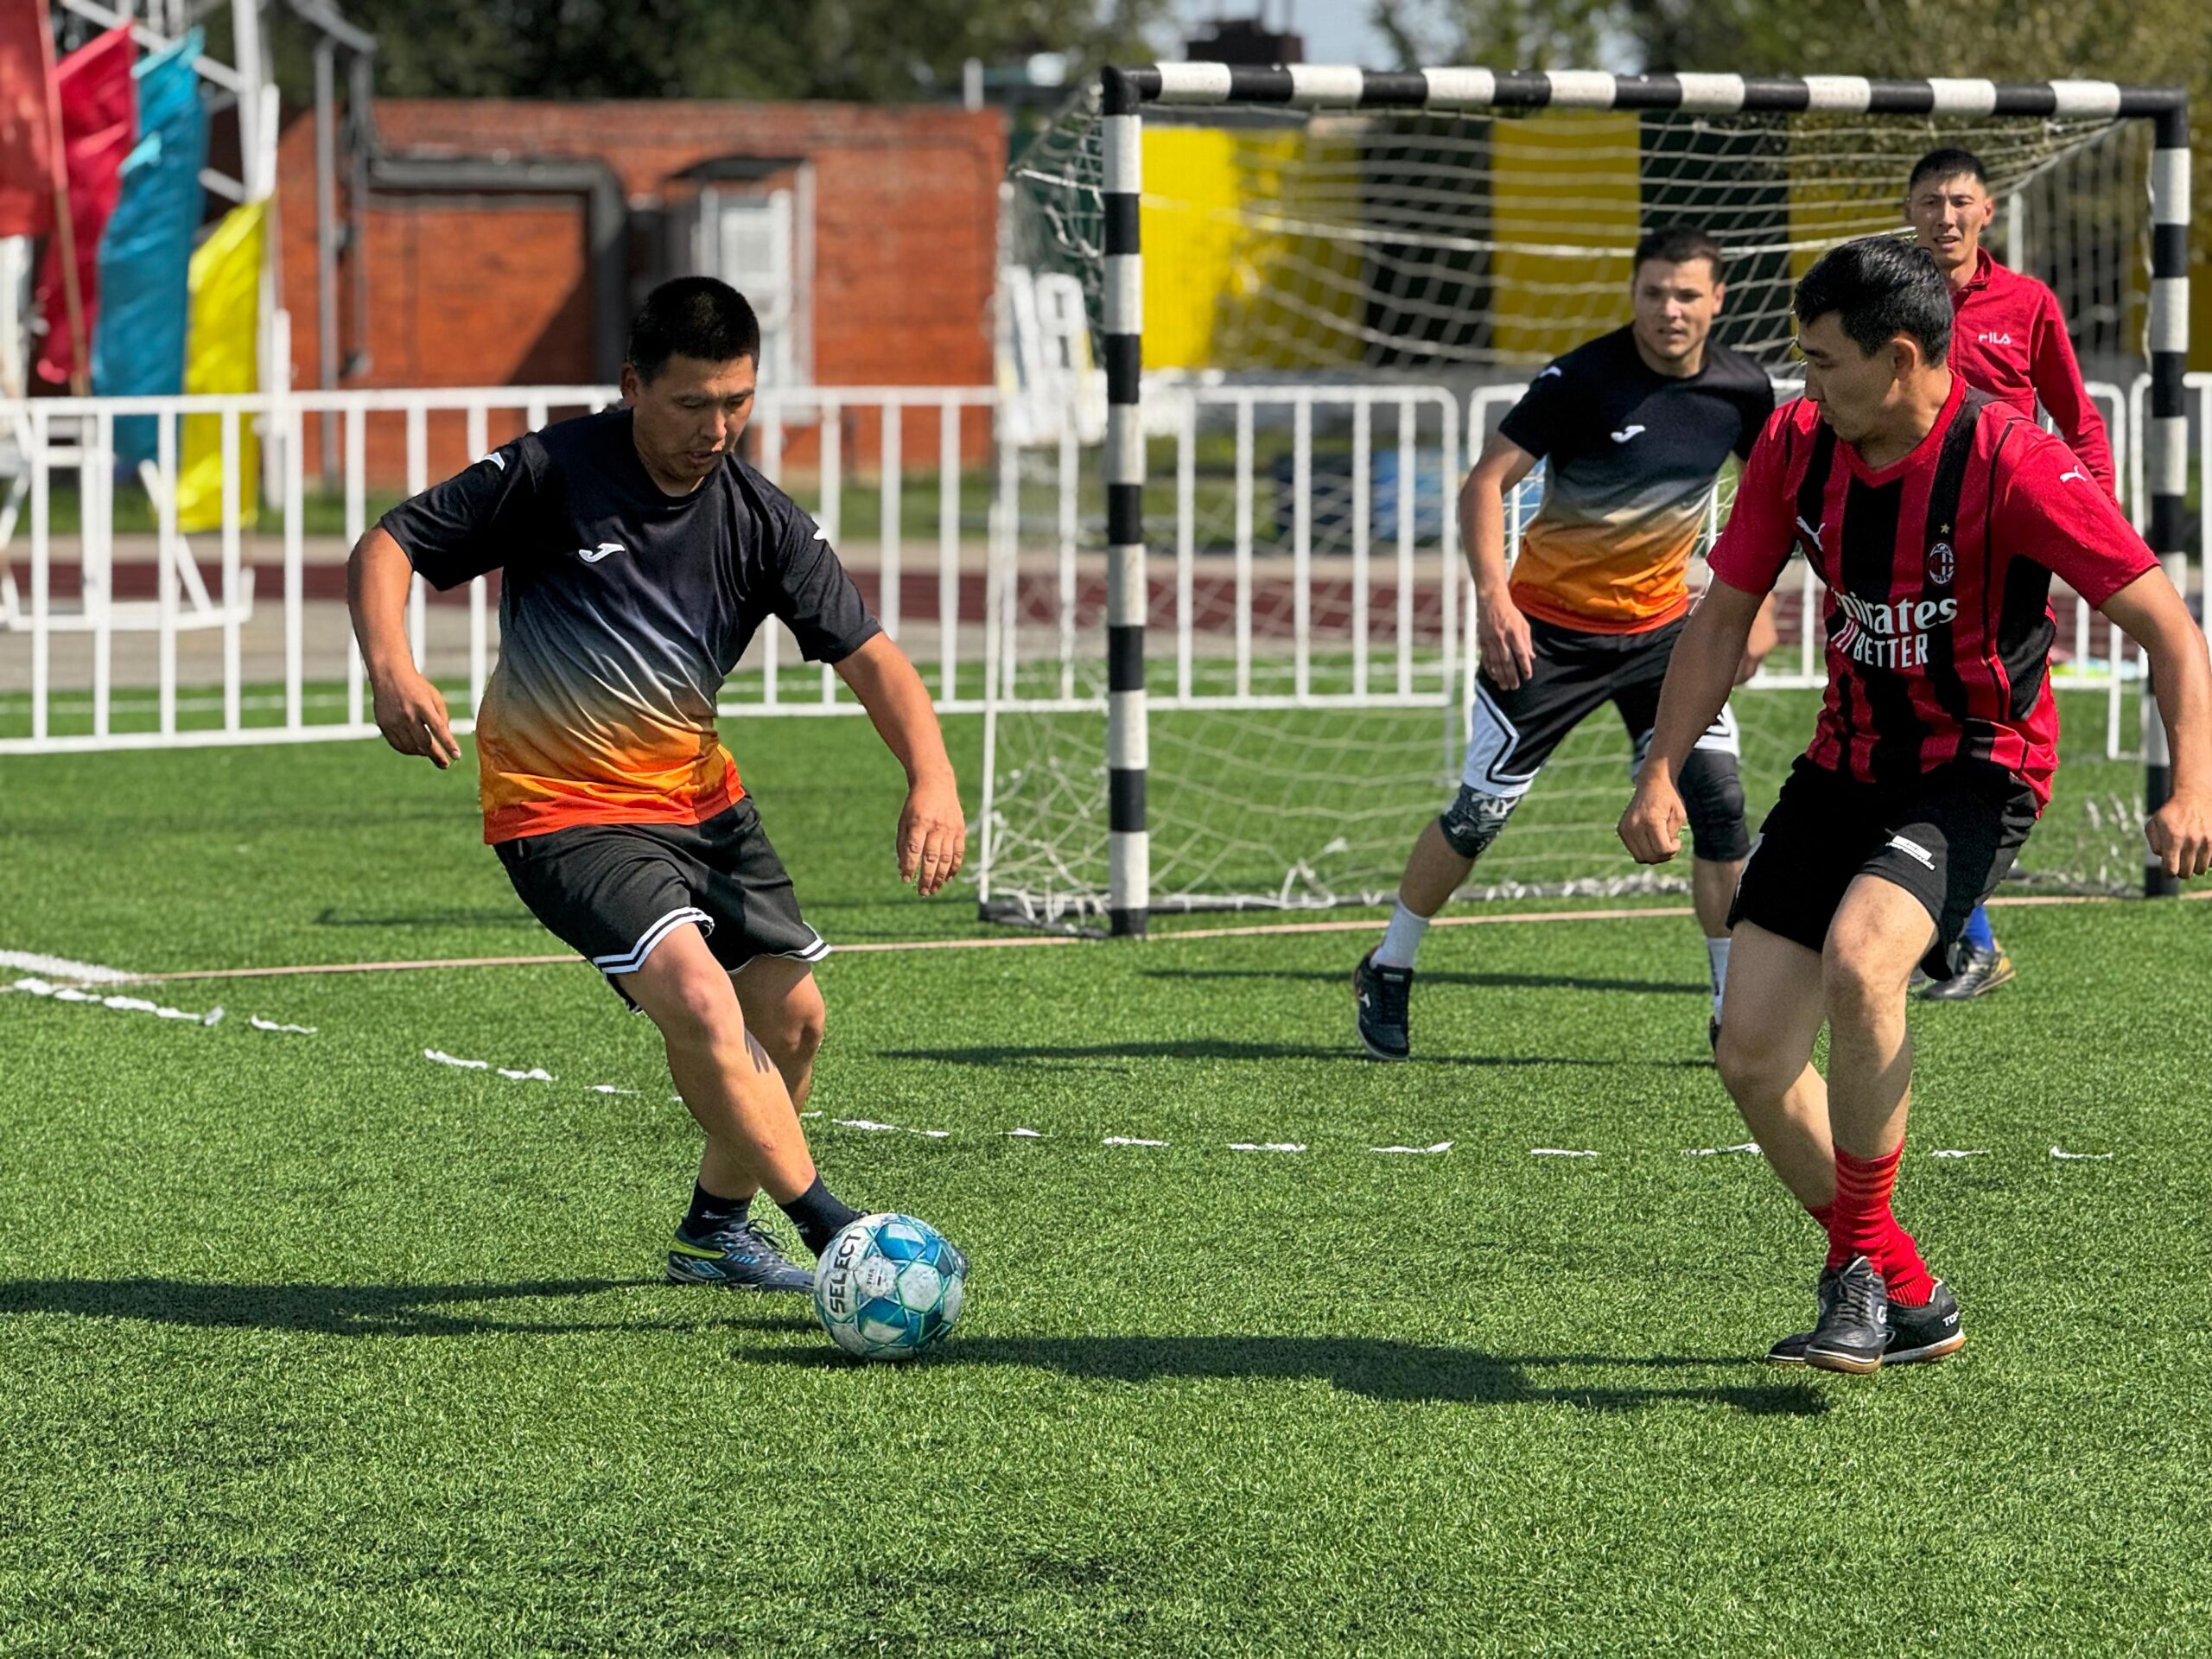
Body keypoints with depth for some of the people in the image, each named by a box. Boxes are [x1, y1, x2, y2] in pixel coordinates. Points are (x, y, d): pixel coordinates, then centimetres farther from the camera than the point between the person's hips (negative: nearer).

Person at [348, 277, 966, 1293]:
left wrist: (931, 779, -26)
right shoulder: (549, 475, -16)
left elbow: (869, 657, -9)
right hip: (564, 813, -6)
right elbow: (386, 546, -11)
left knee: (792, 1019, 11)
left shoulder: (760, 521, -4)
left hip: (698, 798, 6)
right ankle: (838, 1237, -22)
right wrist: (391, 667, -31)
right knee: (700, 1002, -25)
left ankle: (717, 1228, 35)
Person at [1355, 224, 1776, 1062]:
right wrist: (1492, 596, -31)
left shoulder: (1741, 388, -6)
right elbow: (1484, 484, -20)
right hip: (1549, 626, -3)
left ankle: (1736, 1013, 1)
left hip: (1662, 624, 4)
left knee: (1719, 804, -8)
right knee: (1481, 811, 1)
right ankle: (1388, 969, 22)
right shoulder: (1582, 380, -20)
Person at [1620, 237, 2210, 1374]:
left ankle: (1863, 1269, -15)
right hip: (1846, 765, 6)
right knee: (1751, 1052, -2)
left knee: (1858, 960, -33)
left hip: (1976, 772, -6)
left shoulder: (2008, 462, -21)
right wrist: (1661, 775, -3)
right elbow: (1723, 616, 8)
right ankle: (1905, 1301, 16)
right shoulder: (1795, 445, -4)